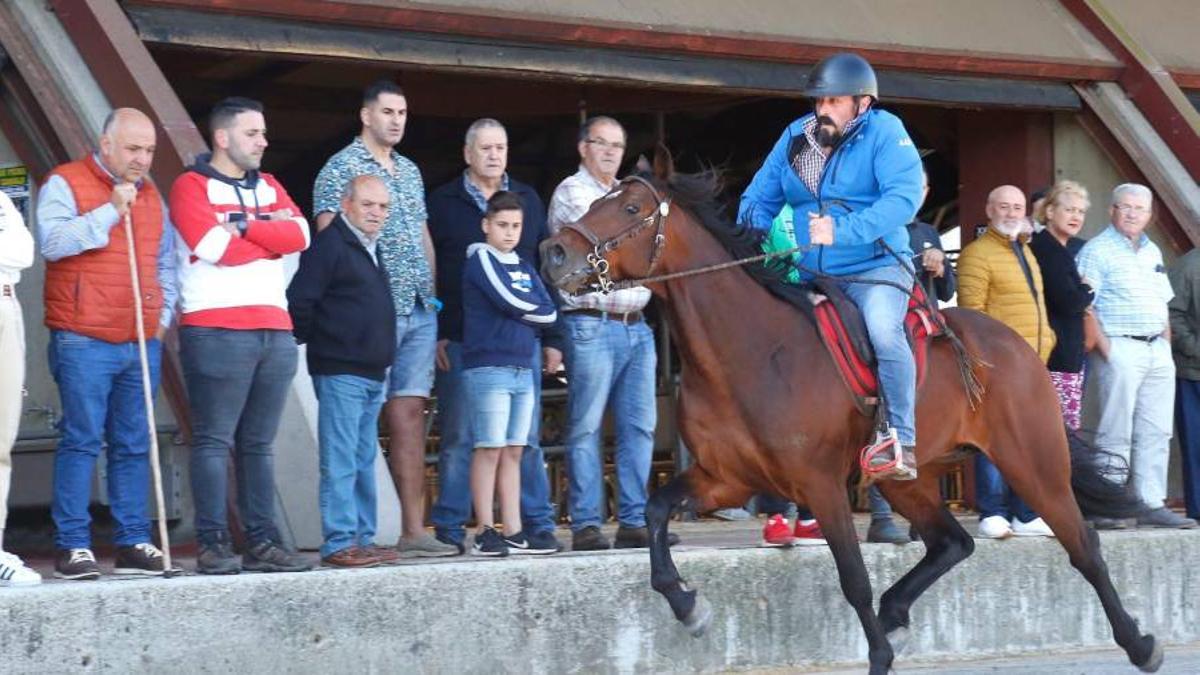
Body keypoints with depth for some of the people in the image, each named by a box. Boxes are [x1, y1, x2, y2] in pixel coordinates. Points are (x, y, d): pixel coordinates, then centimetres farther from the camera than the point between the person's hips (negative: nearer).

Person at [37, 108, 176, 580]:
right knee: (81, 441, -7)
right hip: (84, 341, -6)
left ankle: (133, 543, 11)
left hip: (143, 342, 6)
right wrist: (109, 212, -16)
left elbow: (165, 261, 26)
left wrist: (163, 316, 15)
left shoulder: (150, 194, 19)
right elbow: (52, 241, -15)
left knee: (134, 445, 6)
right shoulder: (65, 183, 0)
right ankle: (72, 546, -4)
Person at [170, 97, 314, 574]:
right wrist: (272, 235, 0)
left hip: (275, 330, 6)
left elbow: (299, 234, 2)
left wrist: (245, 225, -8)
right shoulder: (191, 186, 0)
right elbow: (216, 248, -14)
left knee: (259, 444, 8)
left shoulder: (269, 187, 19)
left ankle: (262, 541, 9)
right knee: (214, 440, -5)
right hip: (216, 331, -6)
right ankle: (213, 543, -4)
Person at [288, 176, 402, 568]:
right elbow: (298, 300, -17)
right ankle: (339, 543, -8)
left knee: (364, 462, 12)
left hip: (372, 374, 9)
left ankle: (363, 540, 17)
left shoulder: (372, 249, 18)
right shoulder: (329, 244, -10)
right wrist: (315, 340, -7)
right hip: (339, 371, -9)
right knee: (340, 462, -9)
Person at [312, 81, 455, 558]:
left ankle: (414, 531, 6)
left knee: (411, 416, 5)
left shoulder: (410, 171, 20)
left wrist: (432, 293, 16)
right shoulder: (341, 169, -3)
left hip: (418, 310, 7)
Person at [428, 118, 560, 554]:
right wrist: (433, 334, -6)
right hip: (460, 339, -2)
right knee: (459, 439, 1)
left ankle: (537, 525, 8)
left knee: (527, 437, 3)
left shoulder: (527, 200, 13)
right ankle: (449, 531, 6)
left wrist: (551, 337, 9)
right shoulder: (442, 203, 5)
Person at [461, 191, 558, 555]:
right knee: (490, 450, -6)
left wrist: (524, 312, -6)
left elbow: (550, 313, 8)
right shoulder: (481, 259, -2)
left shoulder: (523, 266, 18)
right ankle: (485, 532, -3)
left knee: (513, 452, 6)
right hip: (488, 369, -7)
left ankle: (513, 532, 8)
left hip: (522, 369, 7)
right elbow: (511, 301, -14)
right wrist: (535, 312, 2)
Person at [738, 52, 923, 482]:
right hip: (808, 274, 6)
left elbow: (905, 195, -22)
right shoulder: (796, 136, 9)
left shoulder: (884, 131, -7)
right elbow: (759, 198, 15)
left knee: (884, 332, -31)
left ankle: (901, 441, -22)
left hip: (873, 268, -6)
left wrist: (843, 231, -31)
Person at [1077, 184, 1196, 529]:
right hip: (1120, 349, -7)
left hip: (1158, 350, 7)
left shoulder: (1152, 252, 19)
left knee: (1156, 433, 6)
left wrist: (1166, 345, 12)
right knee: (1116, 433, -6)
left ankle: (1152, 504, 9)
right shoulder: (1096, 251, -4)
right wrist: (1105, 348, -17)